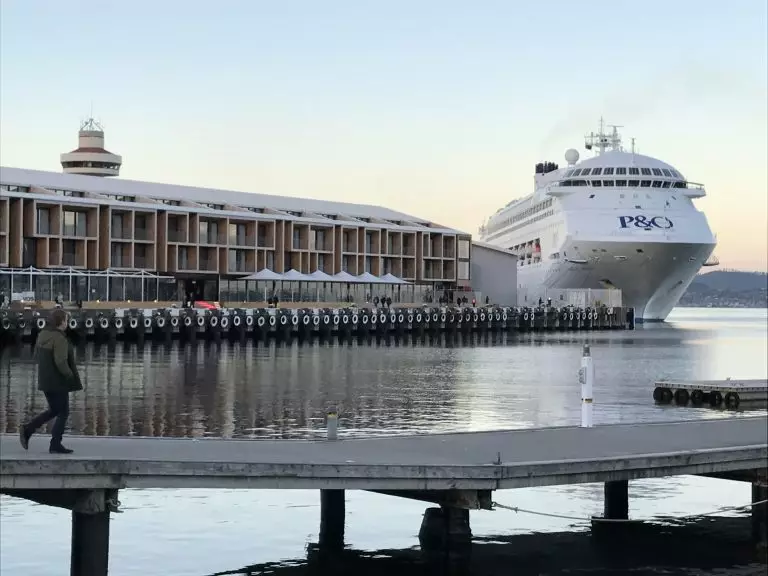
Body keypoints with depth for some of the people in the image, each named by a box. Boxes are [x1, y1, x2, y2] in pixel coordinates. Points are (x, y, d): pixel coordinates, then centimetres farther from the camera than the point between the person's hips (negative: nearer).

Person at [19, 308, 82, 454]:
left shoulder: (43, 335, 6)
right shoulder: (60, 339, -21)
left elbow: (38, 354, 17)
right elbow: (61, 362, -28)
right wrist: (70, 376, -12)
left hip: (45, 380, 9)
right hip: (57, 381, -9)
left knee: (54, 411, 19)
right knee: (63, 413, 4)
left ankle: (27, 430, 8)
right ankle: (55, 445, 6)